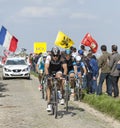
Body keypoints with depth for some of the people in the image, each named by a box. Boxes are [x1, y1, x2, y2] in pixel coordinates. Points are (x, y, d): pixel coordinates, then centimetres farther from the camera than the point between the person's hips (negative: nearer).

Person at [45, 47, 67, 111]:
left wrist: (64, 75, -52)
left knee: (60, 78, -31)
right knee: (49, 86, -11)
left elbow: (65, 68, -36)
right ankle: (49, 104, -7)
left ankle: (62, 97, -20)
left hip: (58, 70, 0)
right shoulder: (49, 57, -30)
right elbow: (46, 67, -39)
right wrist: (47, 75, -54)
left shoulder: (61, 58, -28)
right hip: (50, 71, 0)